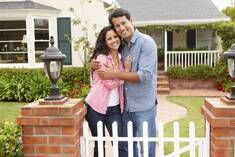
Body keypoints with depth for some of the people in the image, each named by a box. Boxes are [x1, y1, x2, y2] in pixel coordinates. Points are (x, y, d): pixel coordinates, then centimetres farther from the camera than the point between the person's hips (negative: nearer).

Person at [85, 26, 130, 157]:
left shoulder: (121, 58, 6)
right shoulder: (101, 58, -12)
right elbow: (110, 83, -17)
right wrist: (126, 70, -12)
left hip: (115, 108, 4)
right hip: (97, 108, -4)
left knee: (120, 145, 0)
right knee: (99, 145, 11)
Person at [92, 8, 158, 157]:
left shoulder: (146, 42, -11)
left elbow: (145, 75, -21)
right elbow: (108, 66, 18)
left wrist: (115, 75, -21)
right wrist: (96, 65, -4)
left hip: (144, 107, -6)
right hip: (126, 106, 6)